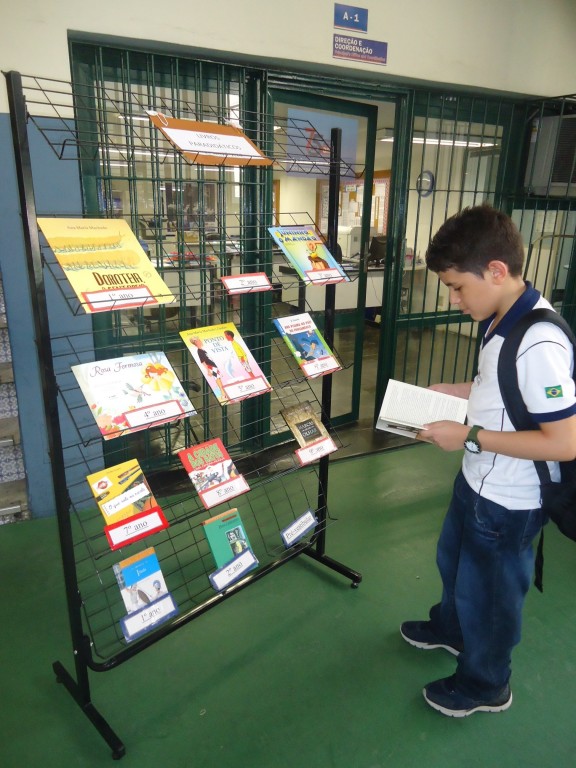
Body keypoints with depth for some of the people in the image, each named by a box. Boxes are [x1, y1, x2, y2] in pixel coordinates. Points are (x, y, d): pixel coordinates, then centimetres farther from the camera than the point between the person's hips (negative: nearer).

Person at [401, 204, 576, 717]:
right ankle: (450, 628, 60)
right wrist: (451, 391, 1)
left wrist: (471, 436, -26)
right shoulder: (502, 319, -3)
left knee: (488, 592, 16)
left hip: (508, 503, -9)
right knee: (453, 560, 30)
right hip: (477, 481, 9)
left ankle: (485, 684, 44)